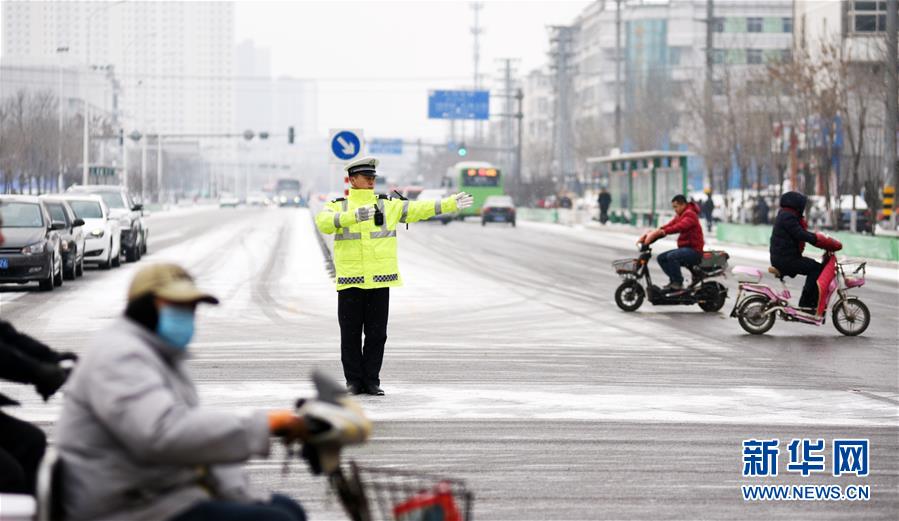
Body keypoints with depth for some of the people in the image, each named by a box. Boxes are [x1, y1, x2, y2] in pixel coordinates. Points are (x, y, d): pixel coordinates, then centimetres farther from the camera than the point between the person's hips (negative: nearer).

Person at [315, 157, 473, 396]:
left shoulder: (388, 206, 10)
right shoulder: (337, 207, 4)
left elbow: (418, 209, 4)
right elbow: (323, 222, -17)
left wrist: (451, 203, -5)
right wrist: (353, 216, -31)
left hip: (379, 281, 2)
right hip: (350, 281, -2)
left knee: (377, 334, 3)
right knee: (350, 334, 2)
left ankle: (371, 380, 12)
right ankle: (353, 381, 12)